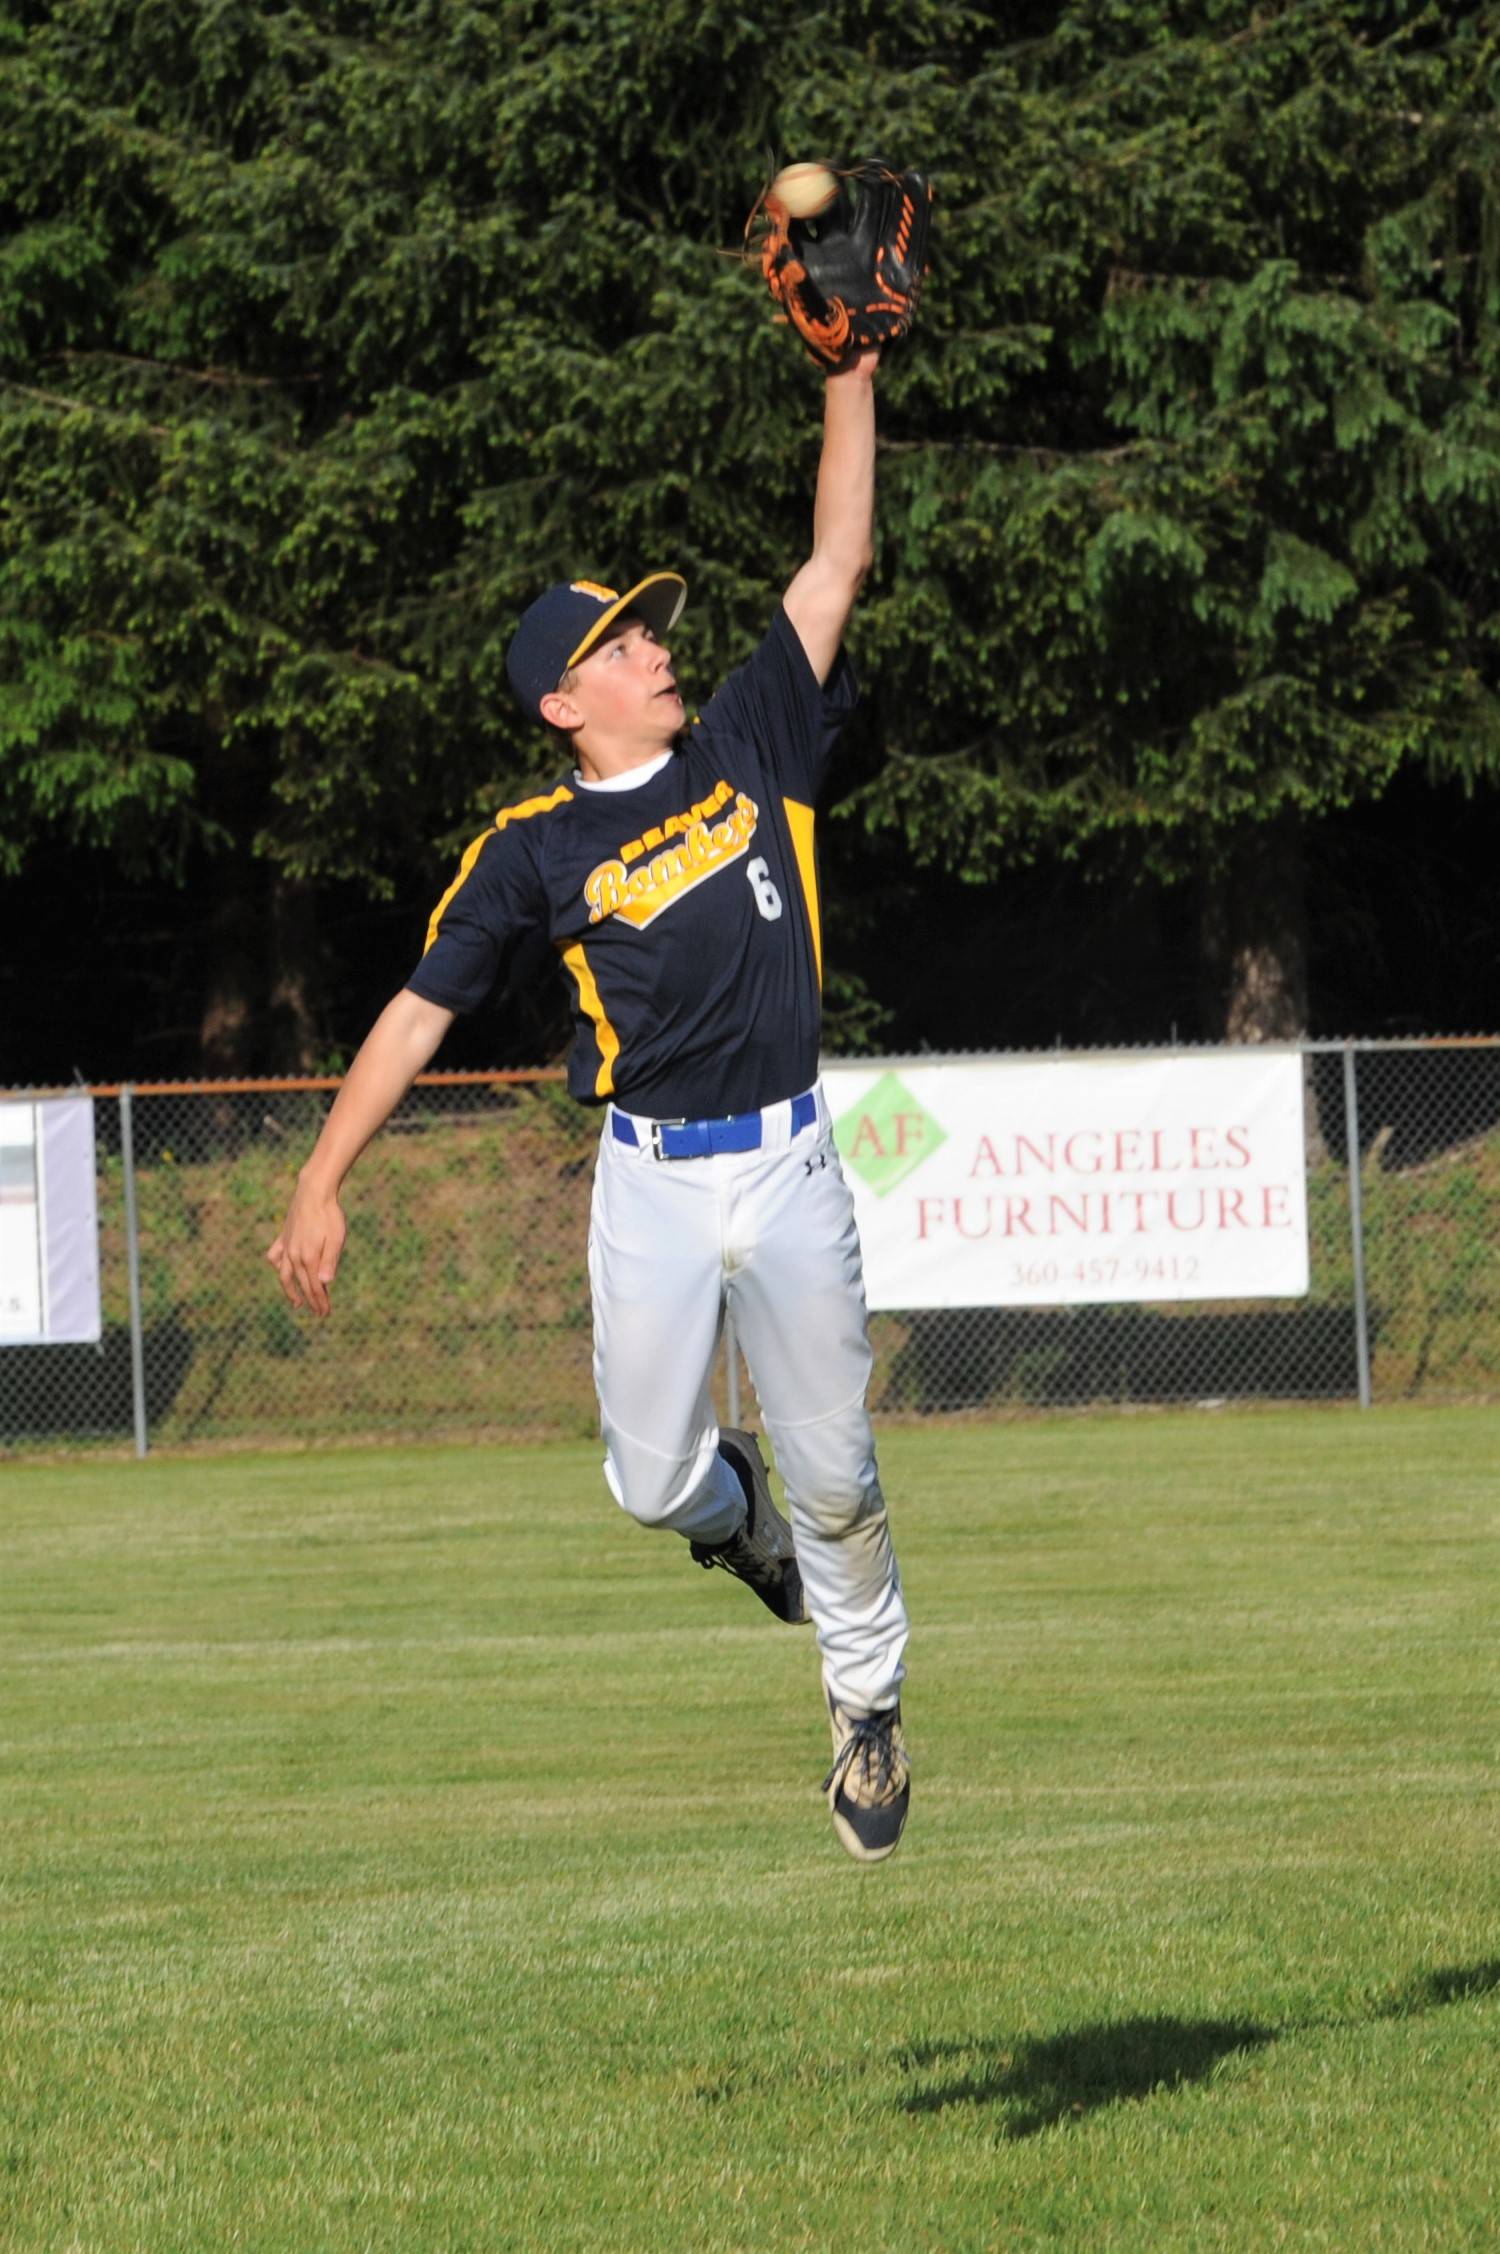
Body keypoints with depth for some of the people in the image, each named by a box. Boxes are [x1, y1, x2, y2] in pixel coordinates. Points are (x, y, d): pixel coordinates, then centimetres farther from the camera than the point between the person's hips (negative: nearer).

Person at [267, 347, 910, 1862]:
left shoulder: (749, 747, 6)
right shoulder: (535, 849, 0)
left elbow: (836, 559, 5)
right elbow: (422, 1008, 0)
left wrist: (850, 379, -1)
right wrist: (321, 1185, -6)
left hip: (789, 1167, 1)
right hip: (652, 1182, -1)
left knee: (835, 1478, 3)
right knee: (653, 1486, -2)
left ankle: (867, 1706, 26)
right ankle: (735, 1504, 34)